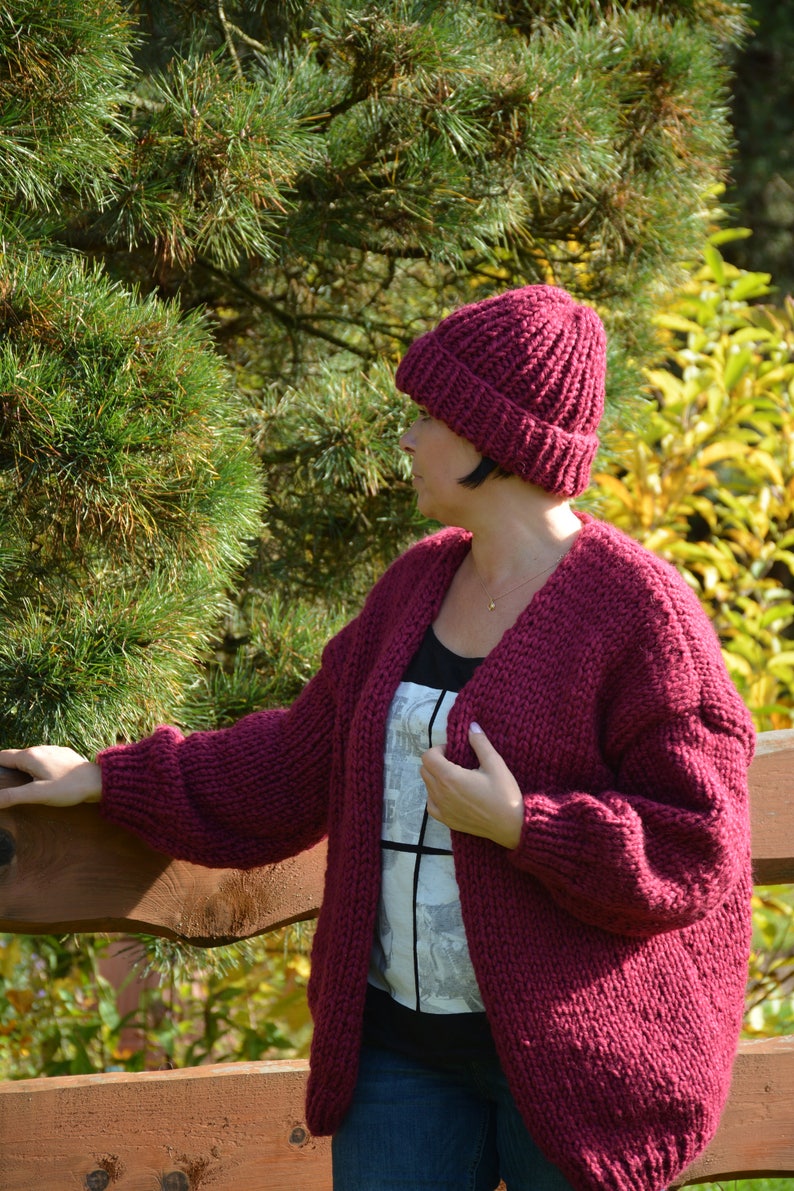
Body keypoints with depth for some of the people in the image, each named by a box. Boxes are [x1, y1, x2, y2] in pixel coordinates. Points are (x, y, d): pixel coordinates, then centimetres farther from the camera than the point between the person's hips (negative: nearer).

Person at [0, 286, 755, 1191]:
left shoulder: (636, 609, -12)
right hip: (401, 1039, 6)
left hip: (570, 1046, -6)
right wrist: (109, 778, 19)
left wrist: (521, 825, -22)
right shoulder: (418, 585, 10)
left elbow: (697, 846, -14)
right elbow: (297, 768, 19)